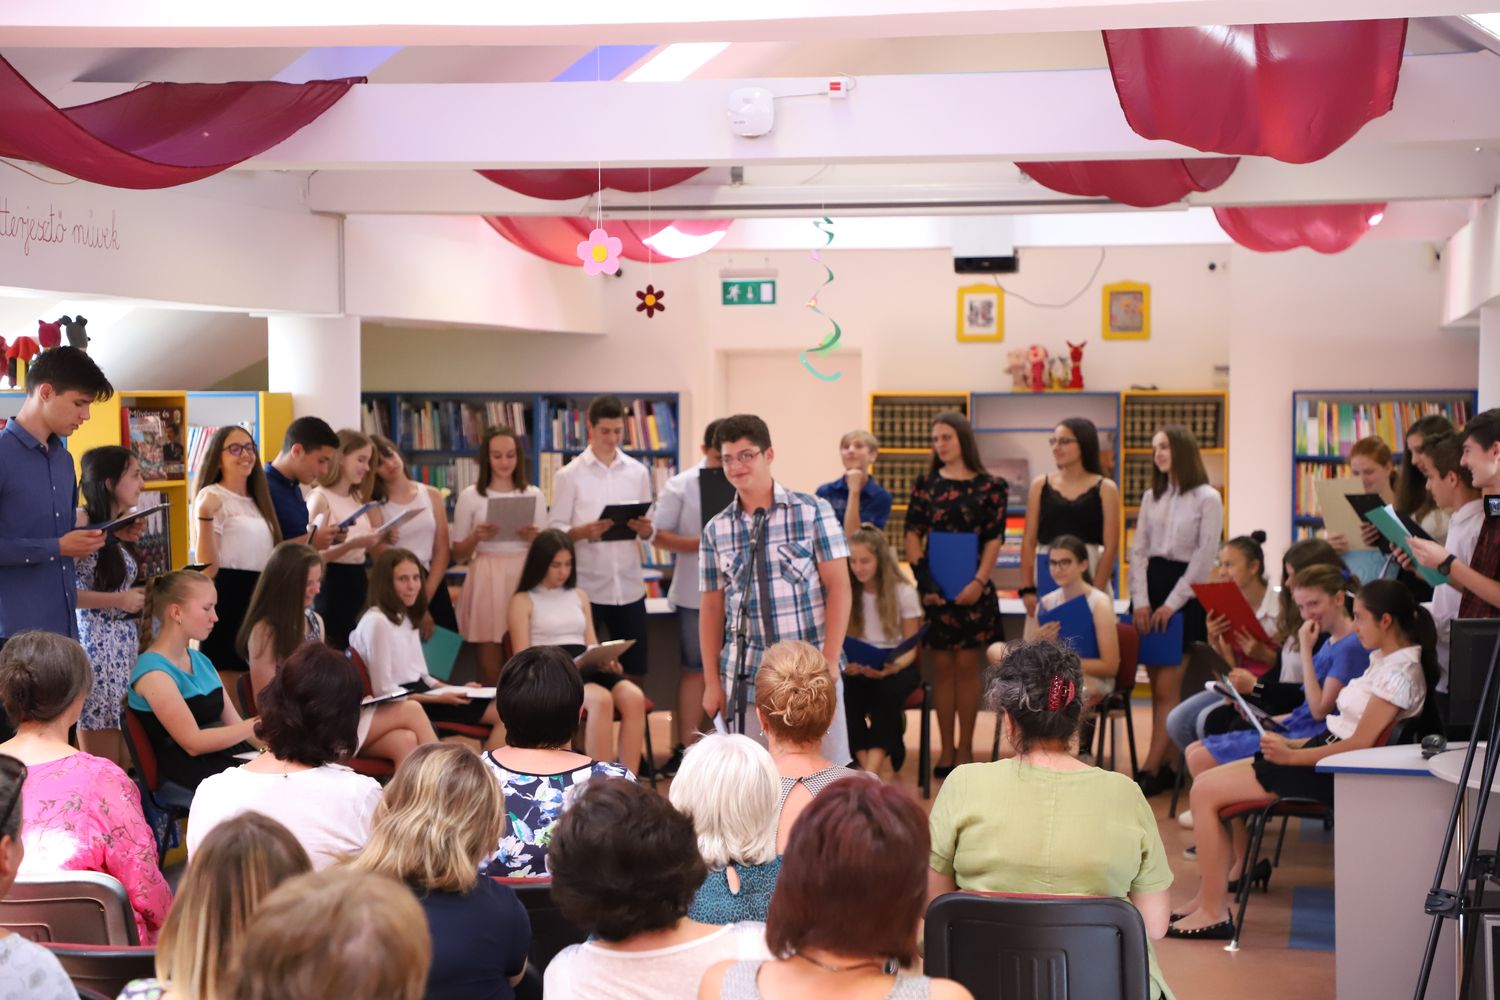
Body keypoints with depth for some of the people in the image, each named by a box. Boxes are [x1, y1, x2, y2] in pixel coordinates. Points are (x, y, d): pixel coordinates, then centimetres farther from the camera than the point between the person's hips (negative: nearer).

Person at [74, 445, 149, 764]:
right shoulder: (84, 524, -11)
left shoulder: (119, 527, 14)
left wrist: (129, 541, 12)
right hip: (97, 644, -9)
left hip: (127, 643, 9)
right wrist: (119, 600, -16)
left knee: (125, 765, 10)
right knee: (102, 771, -4)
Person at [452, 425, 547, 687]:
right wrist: (476, 537, -13)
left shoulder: (534, 495, 9)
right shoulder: (470, 496, 3)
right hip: (487, 580, -2)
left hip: (525, 579, 2)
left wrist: (534, 538, -8)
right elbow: (458, 555, 6)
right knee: (490, 667, -2)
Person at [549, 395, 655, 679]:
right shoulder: (569, 475, -2)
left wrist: (645, 528, -12)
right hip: (586, 586, -3)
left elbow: (648, 531, 11)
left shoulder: (638, 472, 8)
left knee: (635, 666, 7)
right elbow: (556, 530, -4)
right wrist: (585, 531, -24)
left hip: (629, 585, 3)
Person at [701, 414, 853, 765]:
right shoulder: (715, 530, 7)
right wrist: (712, 681, 8)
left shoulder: (813, 512, -1)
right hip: (746, 676, 2)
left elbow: (839, 588, -3)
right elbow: (712, 608, 12)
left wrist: (830, 661, -10)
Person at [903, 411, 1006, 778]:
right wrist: (924, 582, -8)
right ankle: (946, 749, 9)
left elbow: (994, 540, -1)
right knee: (942, 667, 4)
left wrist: (979, 581, -13)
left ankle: (965, 748, 8)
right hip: (934, 588, 1)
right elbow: (913, 534, 3)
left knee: (966, 667, 2)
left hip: (971, 588, -1)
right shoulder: (925, 484, 6)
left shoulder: (989, 486, 1)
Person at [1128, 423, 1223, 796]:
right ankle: (1164, 767, 9)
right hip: (1150, 587, 5)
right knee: (1157, 686, 5)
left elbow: (1204, 559, -8)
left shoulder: (1207, 499, -4)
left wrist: (1171, 604, -12)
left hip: (1185, 594, -5)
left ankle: (1150, 769, -7)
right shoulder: (1152, 497, 13)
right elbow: (1139, 551, 8)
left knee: (1167, 687, -7)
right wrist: (1140, 601, -5)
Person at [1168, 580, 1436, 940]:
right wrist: (1291, 744, 7)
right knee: (1205, 785, 6)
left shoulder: (1400, 672, -17)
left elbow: (1359, 744, -22)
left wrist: (1291, 756, -17)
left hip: (1333, 773, -10)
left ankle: (1213, 912, -7)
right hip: (1323, 752, 10)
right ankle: (1207, 898, 6)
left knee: (1205, 792, -13)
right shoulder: (1385, 660, 13)